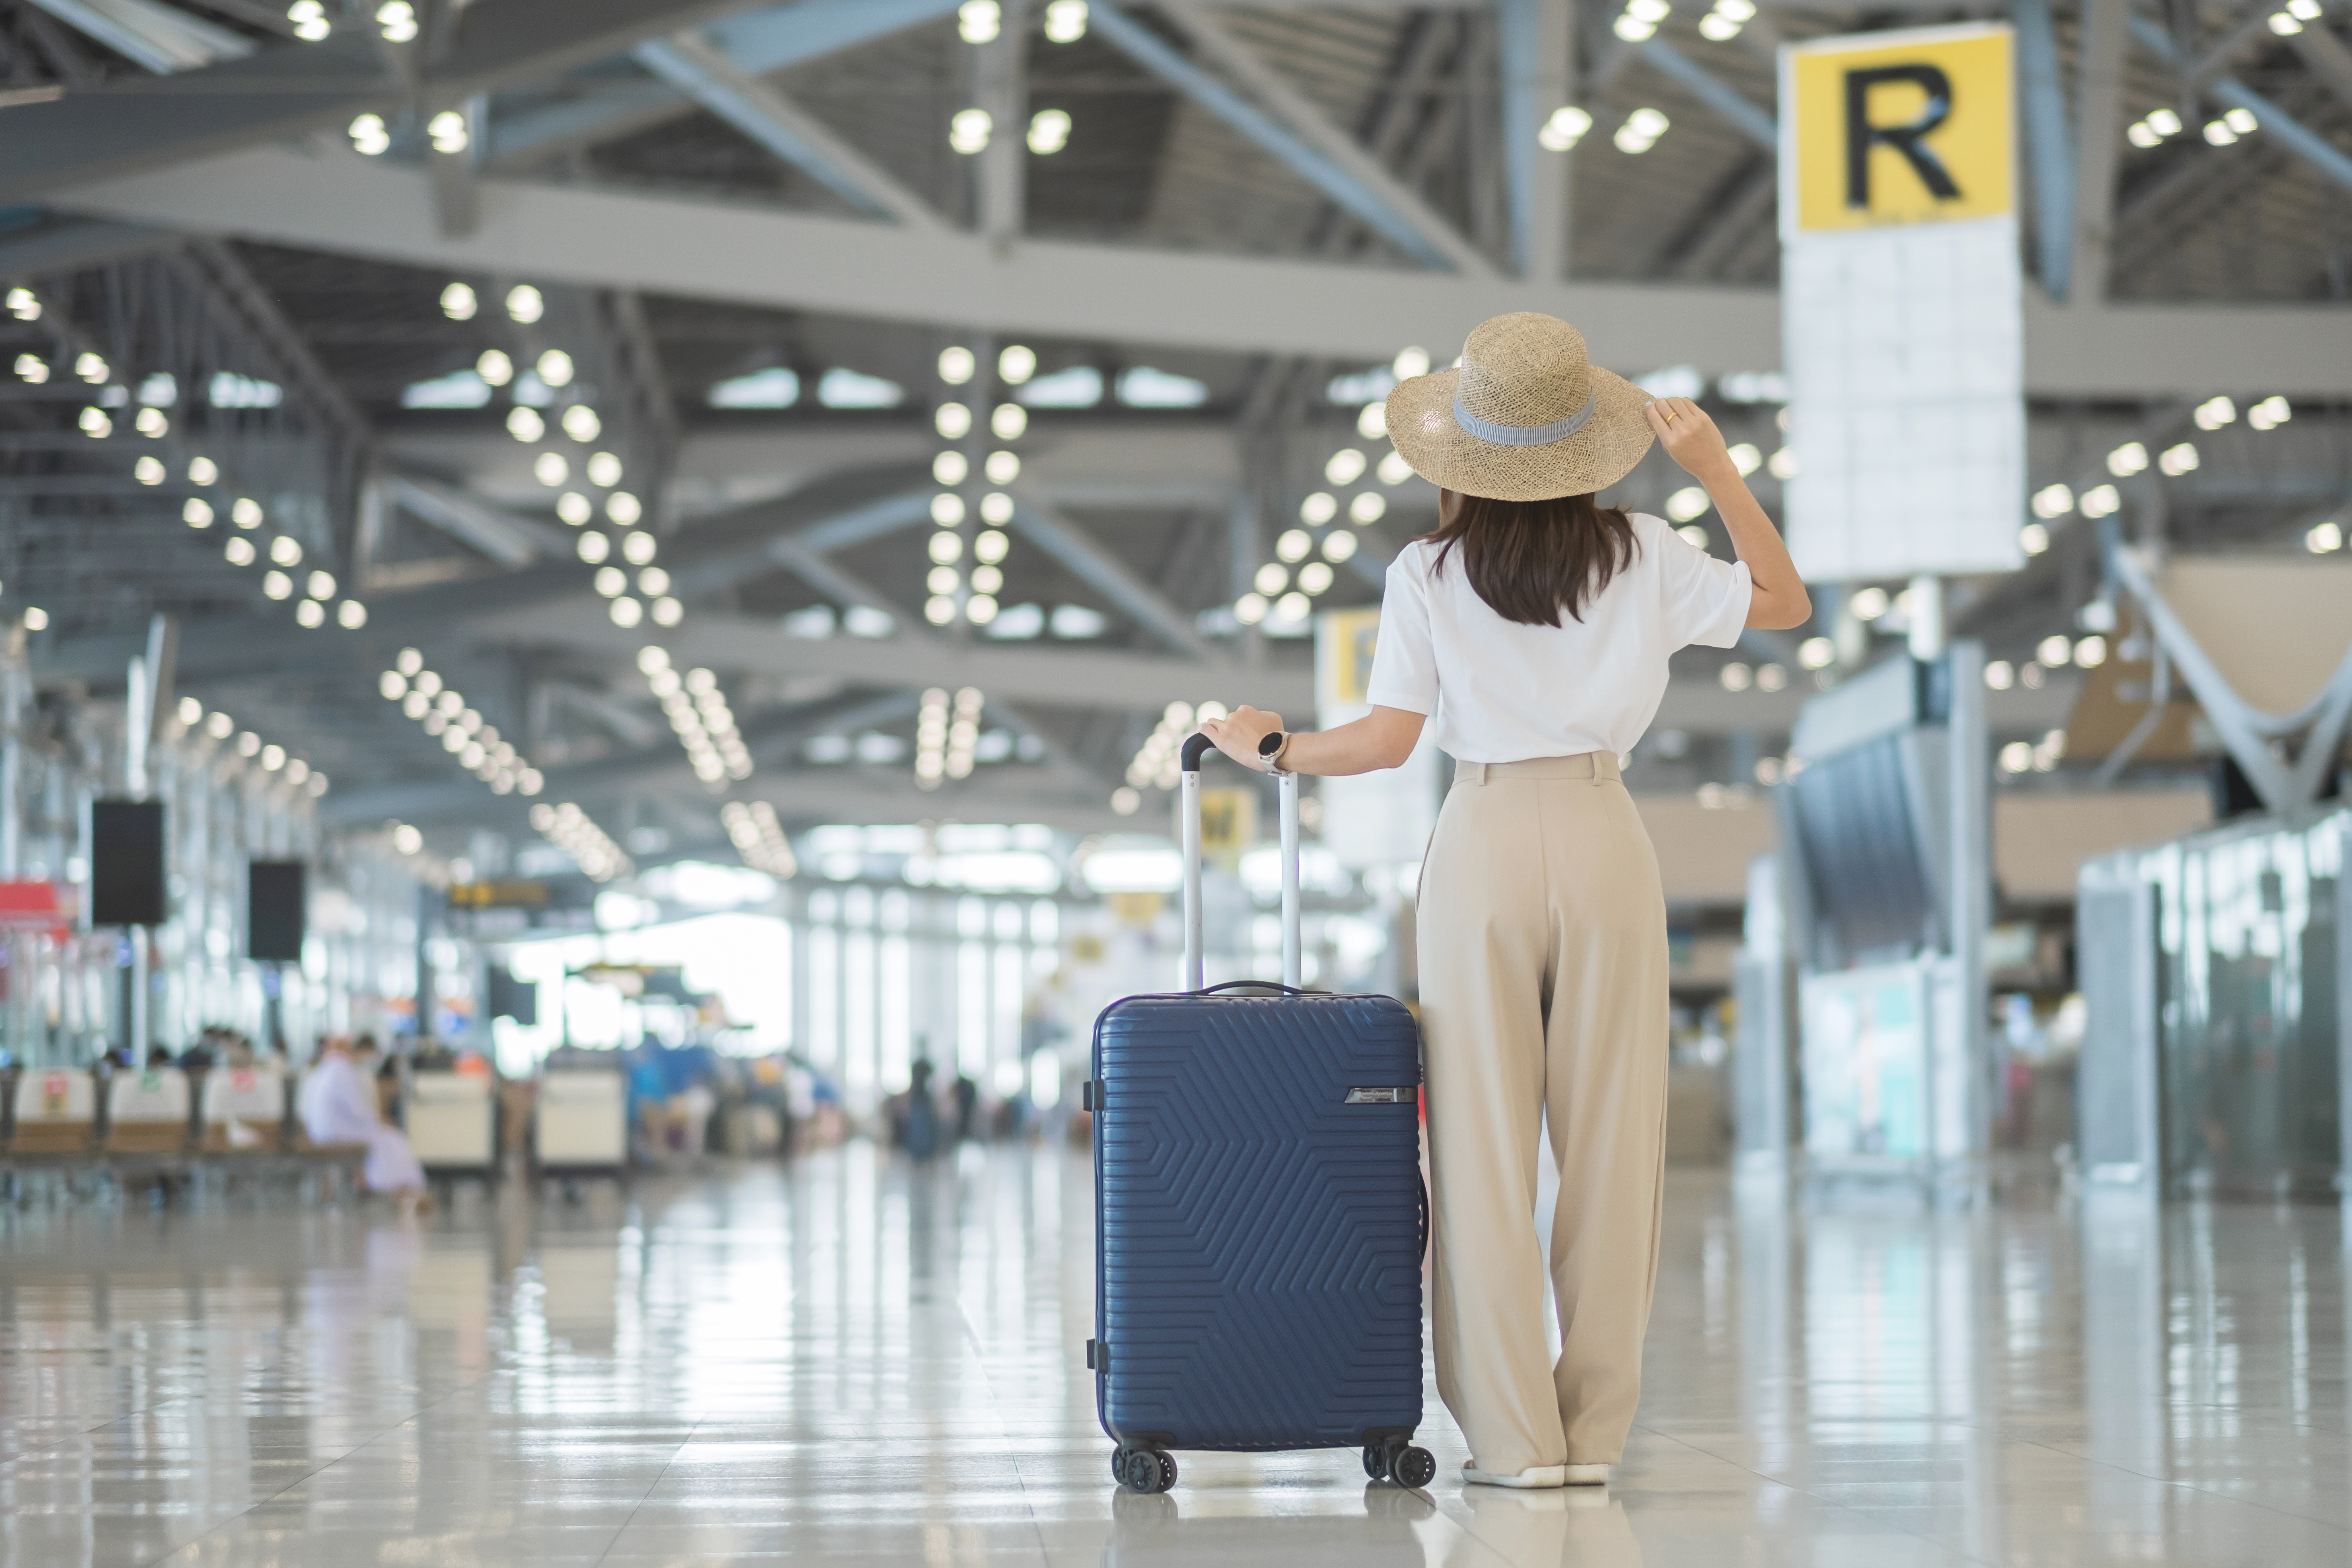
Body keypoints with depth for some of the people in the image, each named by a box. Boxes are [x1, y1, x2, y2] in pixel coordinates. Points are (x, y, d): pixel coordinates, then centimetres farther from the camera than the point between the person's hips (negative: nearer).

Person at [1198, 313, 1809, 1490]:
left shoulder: (1426, 575, -3)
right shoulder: (1643, 558, 2)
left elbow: (1386, 740, -7)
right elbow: (1785, 602, 14)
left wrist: (1270, 746, 9)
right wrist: (1716, 470, 10)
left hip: (1484, 842, -1)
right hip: (1605, 839, 1)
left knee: (1485, 1146, 2)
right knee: (1609, 1147, 5)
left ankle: (1515, 1438, 2)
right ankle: (1592, 1432, 7)